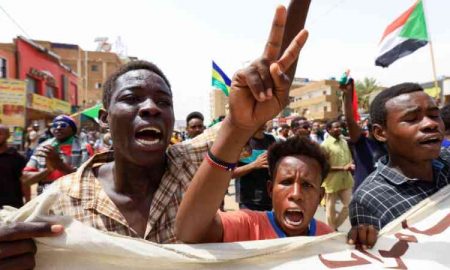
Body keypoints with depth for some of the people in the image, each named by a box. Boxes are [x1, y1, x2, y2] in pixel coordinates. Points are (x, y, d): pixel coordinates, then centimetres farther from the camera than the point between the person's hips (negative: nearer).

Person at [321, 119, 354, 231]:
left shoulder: (344, 142, 7)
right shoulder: (325, 145, -14)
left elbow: (349, 158, 18)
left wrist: (351, 165, -5)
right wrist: (342, 168, -20)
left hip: (346, 180, 7)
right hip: (332, 181, -6)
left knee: (349, 205, 12)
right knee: (331, 209, 7)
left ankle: (335, 227, 30)